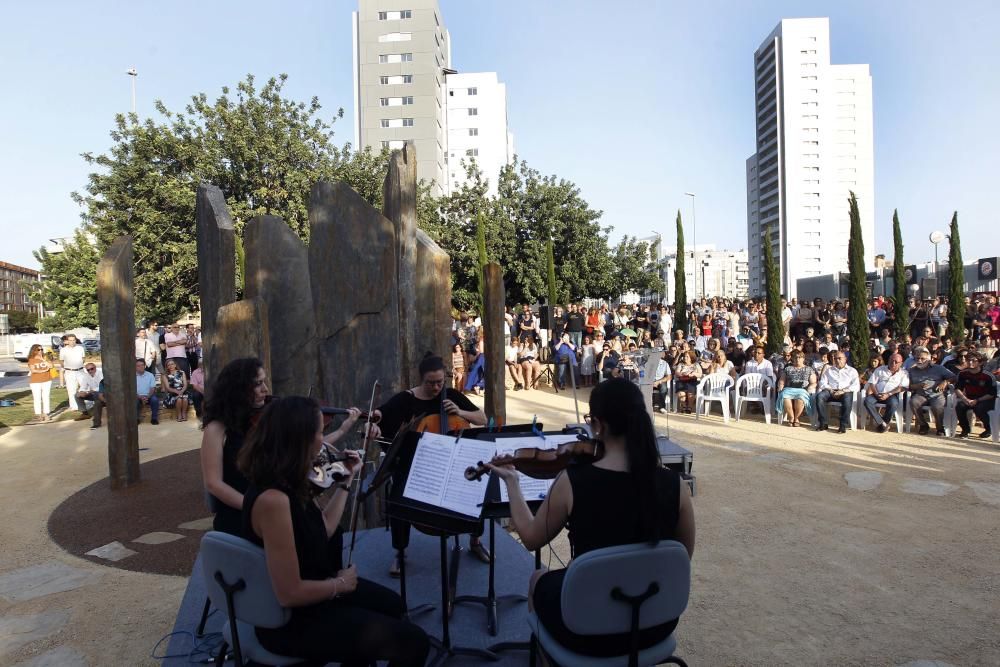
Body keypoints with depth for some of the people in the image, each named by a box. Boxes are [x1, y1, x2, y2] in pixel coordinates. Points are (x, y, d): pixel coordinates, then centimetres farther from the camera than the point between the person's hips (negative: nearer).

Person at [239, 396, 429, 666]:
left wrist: (347, 478, 12)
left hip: (308, 594, 10)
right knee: (413, 642, -6)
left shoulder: (287, 483, -3)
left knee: (391, 603, 28)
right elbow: (289, 593, -30)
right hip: (291, 619, -10)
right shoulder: (272, 498, -33)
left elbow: (325, 529, 8)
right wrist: (339, 584, -14)